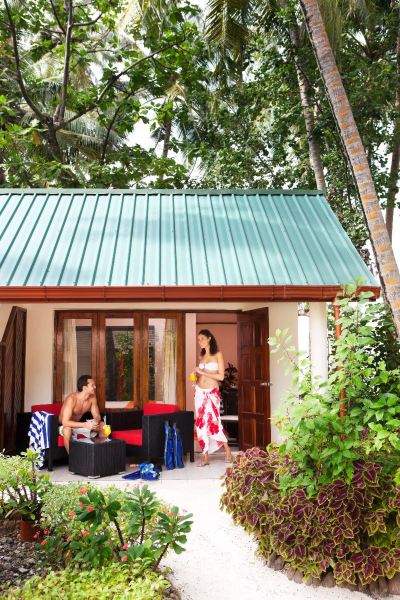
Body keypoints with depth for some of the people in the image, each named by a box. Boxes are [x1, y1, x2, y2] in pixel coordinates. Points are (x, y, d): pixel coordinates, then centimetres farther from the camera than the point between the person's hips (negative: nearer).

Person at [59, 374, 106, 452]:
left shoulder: (92, 397, -11)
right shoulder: (71, 399, -30)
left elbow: (97, 416, -4)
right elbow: (65, 422, -37)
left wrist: (95, 422, -29)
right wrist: (85, 424, -46)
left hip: (79, 424, 6)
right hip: (66, 426, -6)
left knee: (103, 426, -9)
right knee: (67, 429, -40)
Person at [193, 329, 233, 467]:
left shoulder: (218, 355, -3)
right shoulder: (201, 356, 12)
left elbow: (221, 376, -11)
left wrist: (202, 372, -12)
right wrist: (196, 376, 0)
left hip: (212, 393, -5)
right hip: (200, 392, 5)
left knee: (213, 422, -12)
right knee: (201, 423, 2)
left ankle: (227, 450, 10)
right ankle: (206, 457, 8)